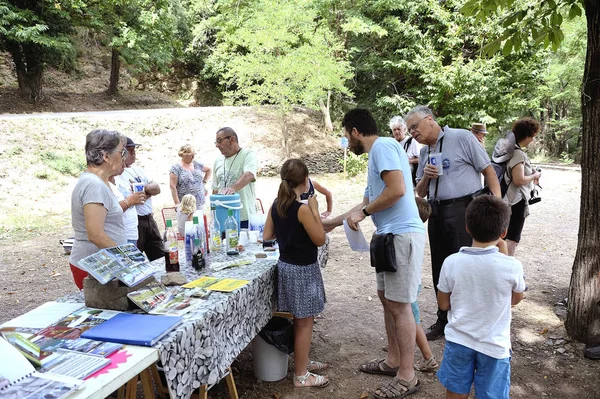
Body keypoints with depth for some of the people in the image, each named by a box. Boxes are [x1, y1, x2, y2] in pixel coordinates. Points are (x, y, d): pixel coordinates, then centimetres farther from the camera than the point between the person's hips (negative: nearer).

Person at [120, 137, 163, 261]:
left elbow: (157, 189, 7)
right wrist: (149, 190, -5)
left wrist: (144, 188, -12)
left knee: (161, 258, 14)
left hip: (149, 219, 8)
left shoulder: (137, 169, 13)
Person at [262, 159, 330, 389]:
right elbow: (320, 240, -16)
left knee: (300, 321, 21)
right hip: (303, 270, -8)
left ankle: (303, 362, 36)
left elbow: (267, 236, 7)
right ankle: (302, 376, 15)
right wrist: (314, 210, -12)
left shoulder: (276, 205, 2)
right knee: (305, 323, 4)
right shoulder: (302, 208, -21)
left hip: (286, 266, 8)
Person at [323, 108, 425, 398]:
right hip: (390, 235, 10)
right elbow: (368, 202, 28)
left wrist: (363, 212, -10)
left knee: (399, 305, -3)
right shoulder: (376, 155, 20)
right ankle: (394, 360, 31)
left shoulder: (383, 146, -10)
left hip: (403, 235, -10)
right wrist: (332, 223, 32)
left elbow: (397, 190, -22)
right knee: (387, 298, 17)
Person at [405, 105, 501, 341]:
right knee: (440, 270, 12)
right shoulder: (424, 152, 16)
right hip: (437, 214, 7)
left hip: (464, 210, -7)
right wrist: (425, 177, -3)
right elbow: (420, 192, 19)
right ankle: (444, 321, 28)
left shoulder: (462, 138, -3)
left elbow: (488, 171, -5)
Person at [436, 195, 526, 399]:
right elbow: (516, 299, 3)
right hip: (494, 345, -1)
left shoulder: (452, 262, -15)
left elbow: (443, 304, -3)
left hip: (459, 340, 1)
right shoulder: (512, 266, -17)